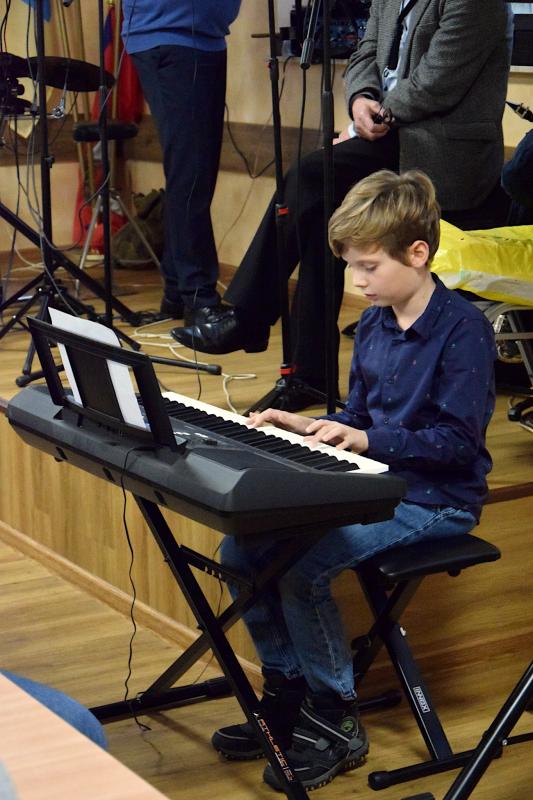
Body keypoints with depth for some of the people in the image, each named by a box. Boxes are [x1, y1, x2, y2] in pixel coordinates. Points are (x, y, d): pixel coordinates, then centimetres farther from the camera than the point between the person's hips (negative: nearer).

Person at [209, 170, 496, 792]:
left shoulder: (463, 330, -15)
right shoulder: (373, 324, 9)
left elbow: (458, 441, -20)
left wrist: (367, 441, -25)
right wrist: (307, 426, 3)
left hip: (436, 501, -8)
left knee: (301, 565, -26)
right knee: (241, 547, -6)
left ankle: (336, 721, -9)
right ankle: (286, 691, 8)